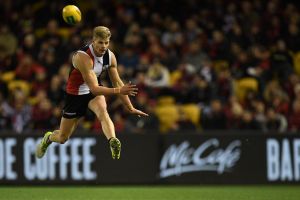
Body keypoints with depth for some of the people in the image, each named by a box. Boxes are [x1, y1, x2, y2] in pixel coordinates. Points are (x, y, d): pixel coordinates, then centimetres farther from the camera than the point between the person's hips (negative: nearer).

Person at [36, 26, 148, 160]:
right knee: (62, 138, 9)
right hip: (75, 95, -4)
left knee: (102, 111, -33)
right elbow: (94, 88, -37)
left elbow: (117, 82, -1)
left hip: (94, 92, 4)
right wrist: (119, 90, -46)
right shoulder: (83, 57, -33)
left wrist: (130, 108, 0)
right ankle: (48, 137, 45)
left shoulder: (110, 56, -12)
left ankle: (113, 142, -56)